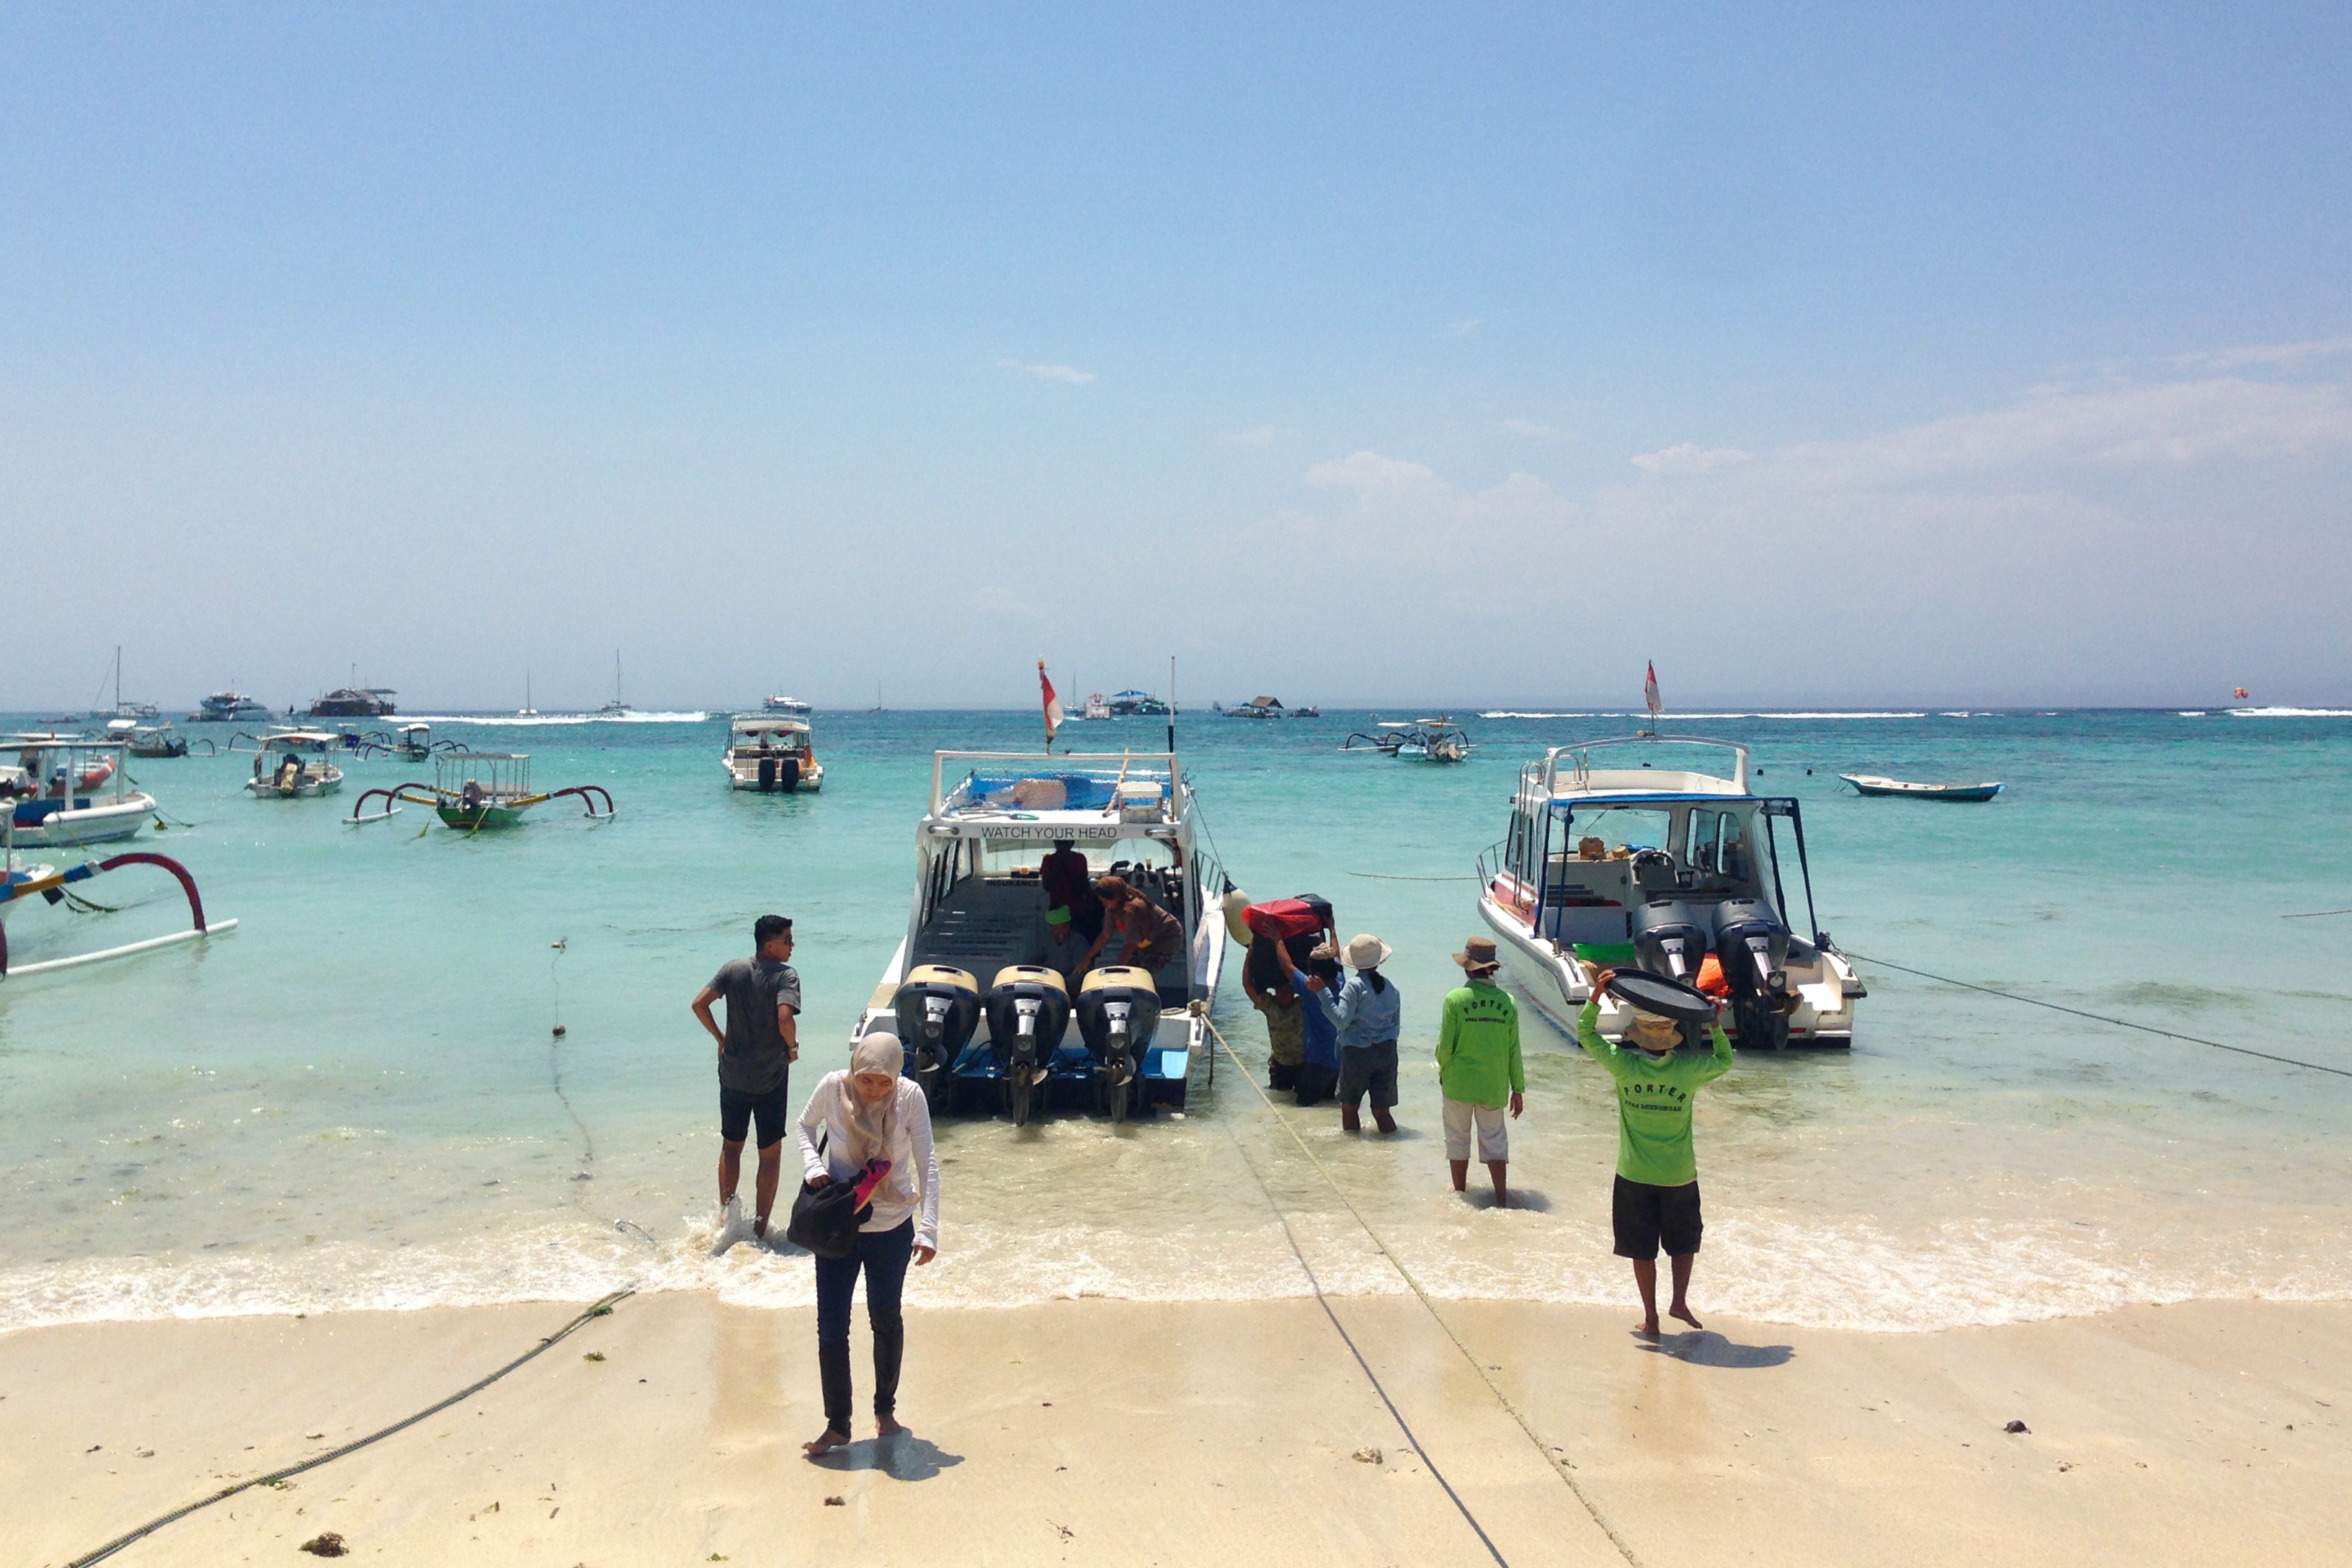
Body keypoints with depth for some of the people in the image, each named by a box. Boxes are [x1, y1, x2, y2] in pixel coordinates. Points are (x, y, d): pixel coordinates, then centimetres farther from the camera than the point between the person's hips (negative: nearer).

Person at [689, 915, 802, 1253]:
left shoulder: (732, 969, 0)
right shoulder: (785, 976, -14)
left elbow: (699, 1003, -4)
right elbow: (785, 1019, -27)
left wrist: (720, 1038, 8)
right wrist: (792, 1048, -8)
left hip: (733, 1074, 4)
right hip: (771, 1078, -4)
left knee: (731, 1147, 20)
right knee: (770, 1155, 9)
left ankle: (726, 1212, 10)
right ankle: (760, 1228, 12)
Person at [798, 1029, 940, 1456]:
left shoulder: (910, 1096, -18)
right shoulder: (832, 1088, -16)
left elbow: (927, 1163, -15)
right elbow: (806, 1125, 5)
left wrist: (929, 1228, -20)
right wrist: (812, 1165, -14)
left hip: (892, 1228, 0)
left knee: (886, 1319, 16)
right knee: (831, 1325, 1)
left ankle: (885, 1408, 36)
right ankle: (837, 1424, 16)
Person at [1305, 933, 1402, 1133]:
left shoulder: (1355, 986, -12)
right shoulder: (1390, 987, 6)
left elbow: (1341, 1020, -16)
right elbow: (1396, 1024, 12)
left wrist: (1322, 992, -16)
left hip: (1357, 1052, -5)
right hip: (1386, 1053, 5)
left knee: (1350, 1106, 10)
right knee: (1382, 1109, 9)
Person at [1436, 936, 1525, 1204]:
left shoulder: (1455, 999, -13)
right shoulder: (1507, 1002, -5)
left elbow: (1446, 1045, -10)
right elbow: (1513, 1050, 0)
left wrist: (1442, 1070, 10)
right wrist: (1518, 1089, 8)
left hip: (1458, 1082, -2)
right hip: (1494, 1085, 2)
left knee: (1458, 1137, 14)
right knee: (1494, 1139, 11)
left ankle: (1460, 1192, 24)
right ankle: (1502, 1199, 6)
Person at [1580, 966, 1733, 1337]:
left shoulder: (1624, 1065, -13)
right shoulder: (1689, 1069, -11)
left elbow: (1585, 1032, 0)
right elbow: (1725, 1061, 11)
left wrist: (1597, 993, -1)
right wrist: (1716, 1026, 16)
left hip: (1635, 1177, 0)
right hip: (1680, 1176, 0)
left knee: (1642, 1250, 11)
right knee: (1684, 1242, 22)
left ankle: (1651, 1318, 15)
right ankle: (1679, 1301, 13)